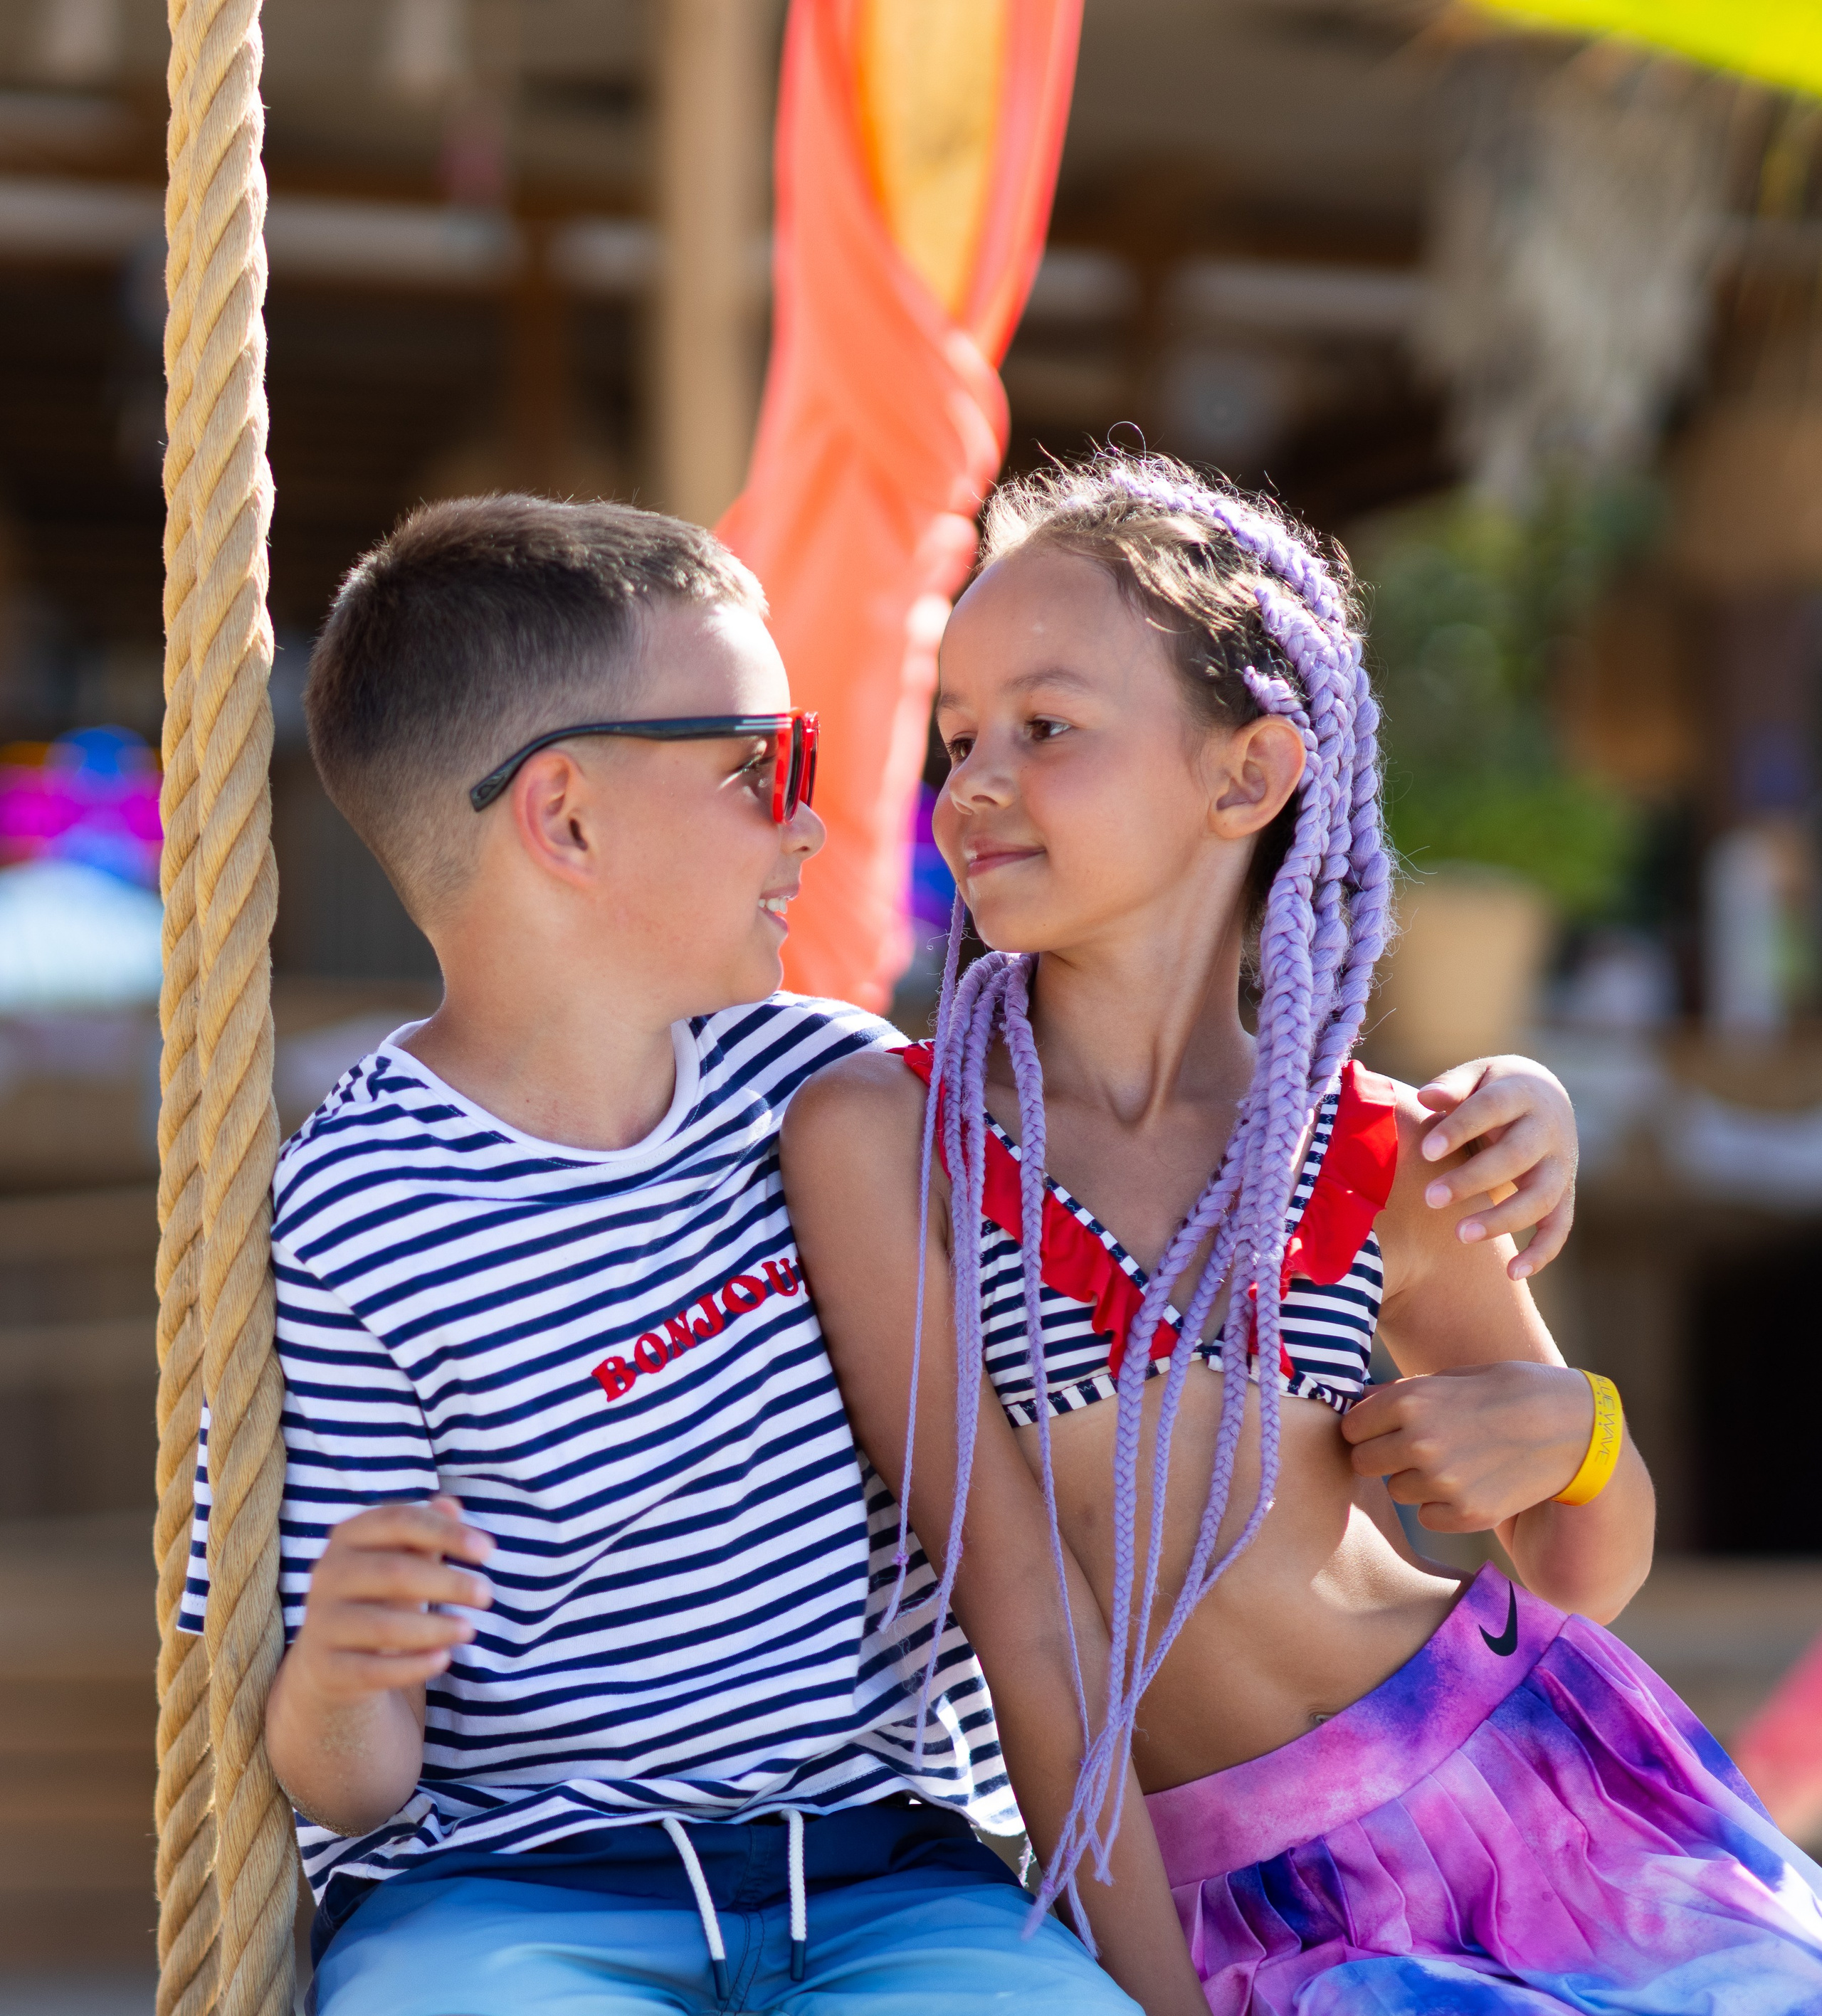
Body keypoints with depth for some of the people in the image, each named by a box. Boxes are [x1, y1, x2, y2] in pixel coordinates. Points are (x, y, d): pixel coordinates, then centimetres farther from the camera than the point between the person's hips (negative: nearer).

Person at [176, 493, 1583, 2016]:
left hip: (879, 1872, 4)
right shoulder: (354, 1230, -8)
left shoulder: (822, 1082, 9)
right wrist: (334, 1678, -29)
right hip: (511, 1892, -4)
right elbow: (347, 1789, -5)